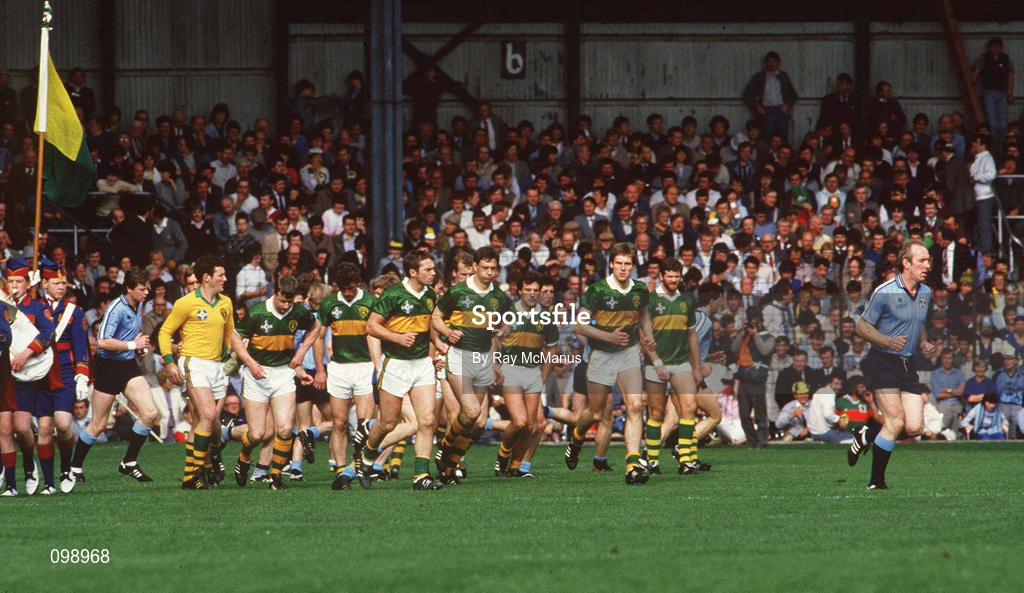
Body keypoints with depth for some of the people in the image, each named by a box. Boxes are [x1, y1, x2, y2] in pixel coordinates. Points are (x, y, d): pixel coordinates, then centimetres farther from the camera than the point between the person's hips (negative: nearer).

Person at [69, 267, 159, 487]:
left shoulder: (138, 306, 8)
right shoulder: (116, 309, -18)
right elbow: (103, 342, -28)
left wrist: (140, 347, 8)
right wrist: (133, 345, -21)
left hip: (129, 366, 7)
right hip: (109, 367, -7)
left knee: (150, 413, -9)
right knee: (98, 424, 0)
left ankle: (129, 462, 4)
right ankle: (75, 466, 18)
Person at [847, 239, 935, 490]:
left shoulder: (925, 293, 10)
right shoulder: (884, 292, -12)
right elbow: (862, 327, -8)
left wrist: (924, 343, 6)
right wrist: (887, 341, -24)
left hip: (908, 365, 6)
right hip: (882, 363, -6)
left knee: (915, 427, -4)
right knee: (895, 423, -15)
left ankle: (867, 436, 23)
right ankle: (876, 482, 0)